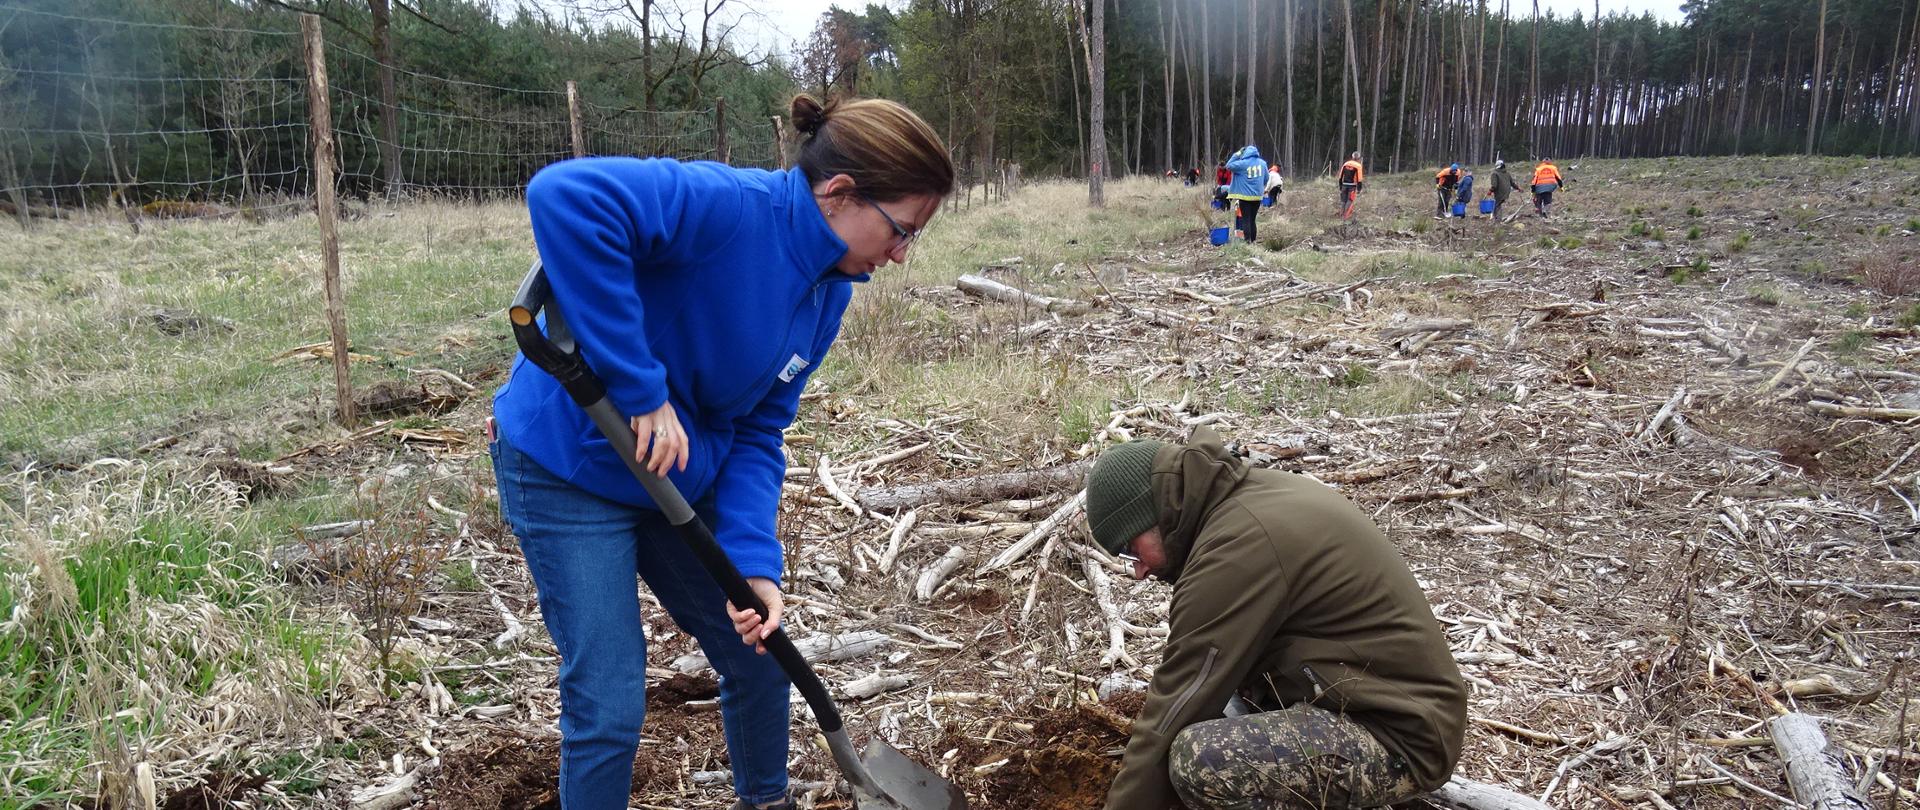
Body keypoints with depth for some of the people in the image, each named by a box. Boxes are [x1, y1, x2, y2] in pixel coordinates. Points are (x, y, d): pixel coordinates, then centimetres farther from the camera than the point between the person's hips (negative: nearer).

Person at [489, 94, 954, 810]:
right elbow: (566, 194, -43)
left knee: (758, 650, 17)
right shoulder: (731, 206, -29)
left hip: (684, 475, 8)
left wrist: (752, 565, -16)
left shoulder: (830, 293, -3)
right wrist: (641, 391, -39)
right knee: (610, 707, -4)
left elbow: (757, 434, -2)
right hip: (569, 465, -8)